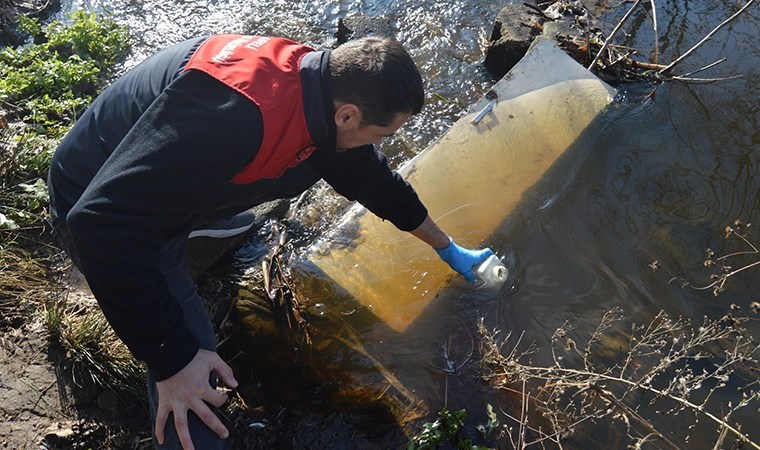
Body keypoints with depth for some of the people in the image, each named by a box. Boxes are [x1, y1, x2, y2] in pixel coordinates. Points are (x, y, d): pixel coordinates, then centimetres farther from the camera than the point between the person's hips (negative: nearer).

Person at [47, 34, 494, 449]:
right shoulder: (233, 111, -40)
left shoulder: (323, 84, -11)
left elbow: (375, 180, 4)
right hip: (110, 221, -7)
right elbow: (103, 223, -40)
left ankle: (198, 224, 24)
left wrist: (449, 248, 16)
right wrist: (171, 360, -34)